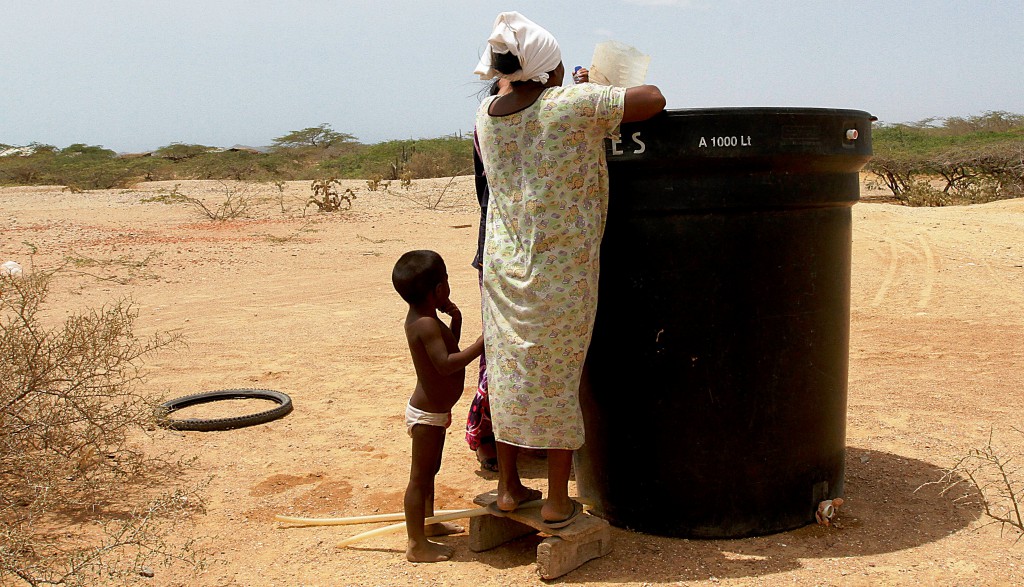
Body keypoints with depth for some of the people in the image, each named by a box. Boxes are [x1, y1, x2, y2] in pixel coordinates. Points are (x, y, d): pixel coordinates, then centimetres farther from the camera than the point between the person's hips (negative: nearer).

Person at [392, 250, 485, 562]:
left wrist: (455, 323, 4)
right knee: (420, 476, -1)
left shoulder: (420, 318, 6)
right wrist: (481, 345, -32)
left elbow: (448, 351, 17)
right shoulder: (426, 324, -25)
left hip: (434, 410, 10)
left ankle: (429, 522, 41)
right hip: (427, 415, -10)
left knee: (430, 470, 24)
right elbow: (446, 364, -34)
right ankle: (417, 545, 7)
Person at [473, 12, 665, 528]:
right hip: (562, 269, -4)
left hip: (503, 264, 5)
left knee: (508, 371, 13)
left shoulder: (486, 114, 2)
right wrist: (612, 95, 8)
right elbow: (654, 99, -13)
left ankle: (508, 488, 25)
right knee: (559, 378, 6)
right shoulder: (572, 105, -14)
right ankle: (557, 501, 15)